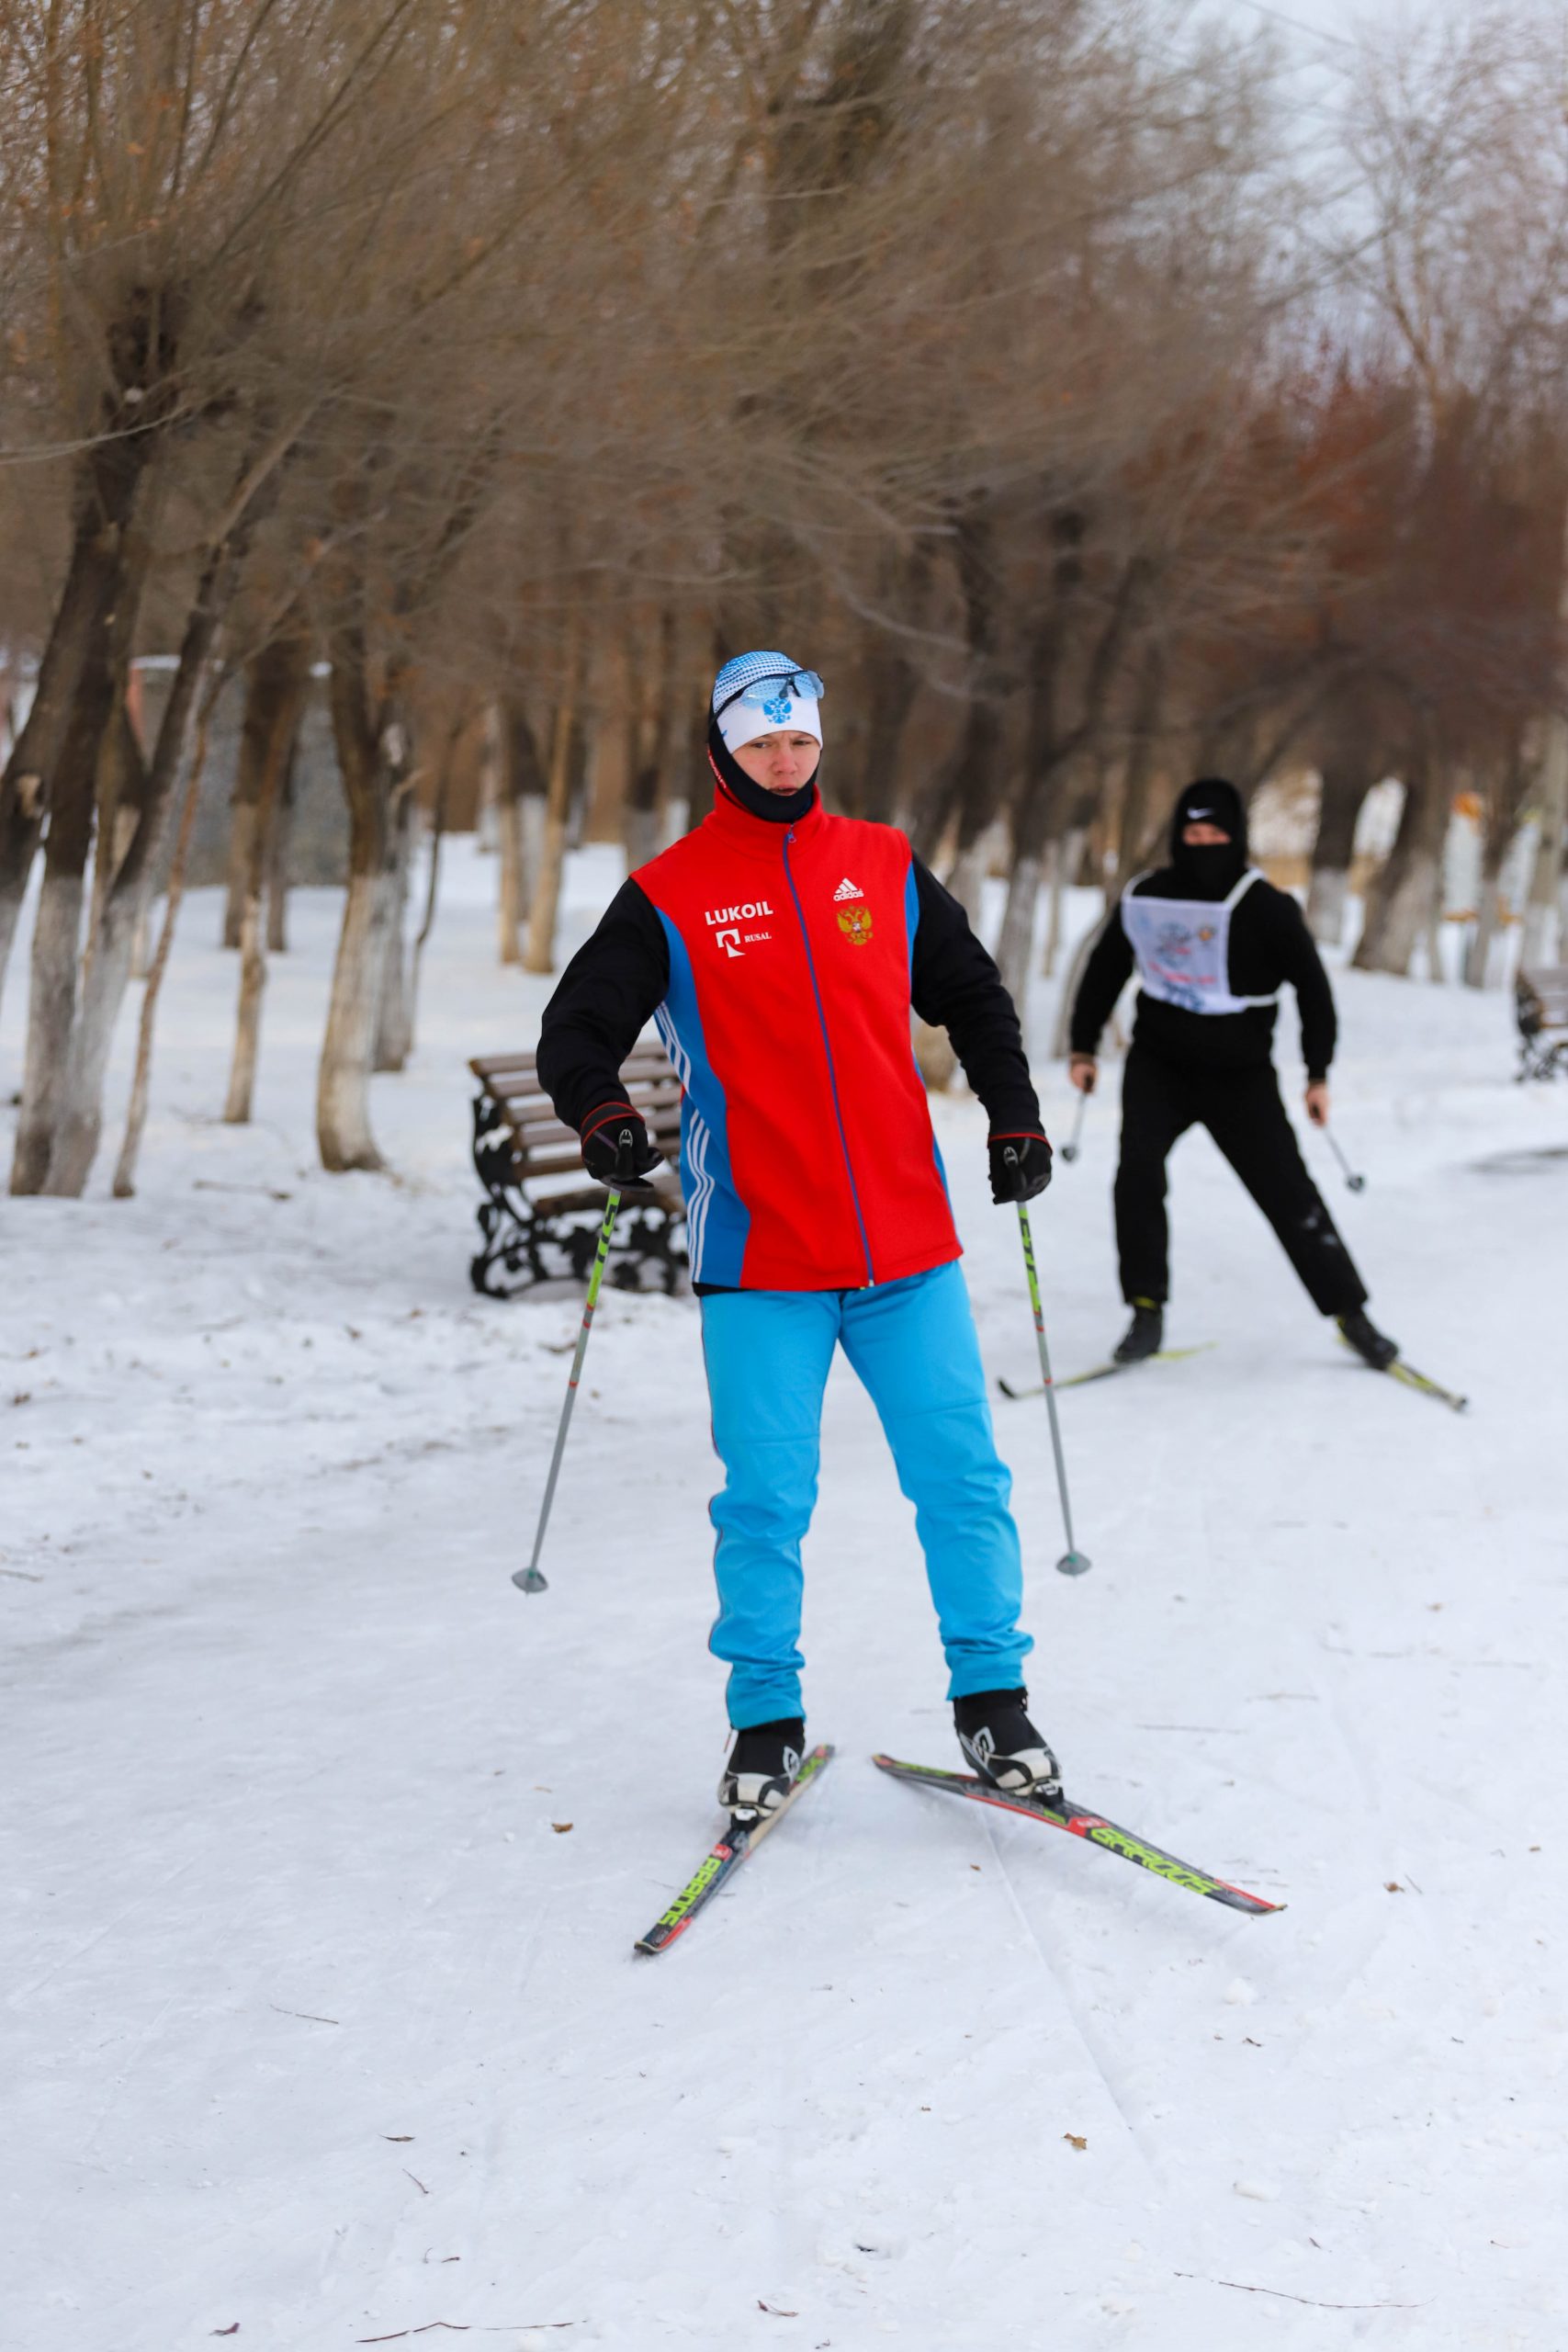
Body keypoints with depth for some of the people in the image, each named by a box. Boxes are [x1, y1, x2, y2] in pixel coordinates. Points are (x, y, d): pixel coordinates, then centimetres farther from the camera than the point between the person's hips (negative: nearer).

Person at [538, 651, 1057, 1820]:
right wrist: (602, 1113, -20)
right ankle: (767, 1720, 14)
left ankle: (993, 1697, 15)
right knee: (767, 1496, 0)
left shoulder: (883, 867, 10)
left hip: (909, 1242, 2)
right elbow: (577, 1028, 0)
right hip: (760, 1254, -2)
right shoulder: (670, 898, 2)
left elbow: (974, 996, 21)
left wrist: (1015, 1118, 11)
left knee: (961, 1474, 2)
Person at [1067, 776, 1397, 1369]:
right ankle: (1147, 1313, -9)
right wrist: (1083, 1047, 13)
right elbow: (1105, 970, 15)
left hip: (1240, 1076, -2)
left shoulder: (1265, 907, -10)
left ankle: (1350, 1312, 10)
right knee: (1138, 1175, -18)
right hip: (1158, 1066, 2)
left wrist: (1318, 1074, -9)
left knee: (1289, 1194, -2)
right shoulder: (1144, 899, -1)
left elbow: (1312, 985, -4)